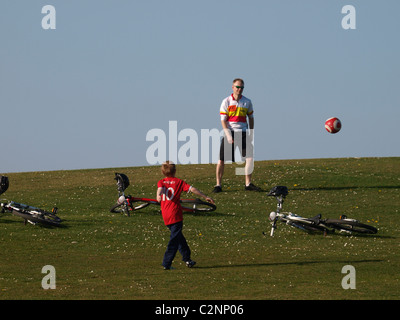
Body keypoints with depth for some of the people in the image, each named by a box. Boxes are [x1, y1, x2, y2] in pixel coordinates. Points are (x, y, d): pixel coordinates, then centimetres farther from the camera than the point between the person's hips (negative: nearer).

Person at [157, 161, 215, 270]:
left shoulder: (161, 182, 9)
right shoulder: (178, 182, 3)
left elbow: (160, 188, -13)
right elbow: (192, 189, -2)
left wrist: (159, 195, -35)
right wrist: (205, 197, 4)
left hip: (165, 216, 4)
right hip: (176, 214, -4)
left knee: (178, 237, 20)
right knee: (175, 239, 0)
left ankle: (187, 259, 28)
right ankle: (166, 264, -6)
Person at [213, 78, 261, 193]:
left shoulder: (247, 102, 6)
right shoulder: (226, 102, -2)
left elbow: (251, 118, 17)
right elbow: (223, 120, -5)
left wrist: (251, 133, 11)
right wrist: (228, 135, -16)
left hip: (243, 133, 2)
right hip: (229, 132, -2)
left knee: (250, 157, -10)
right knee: (222, 159, -6)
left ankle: (248, 184, -1)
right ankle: (218, 185, 5)